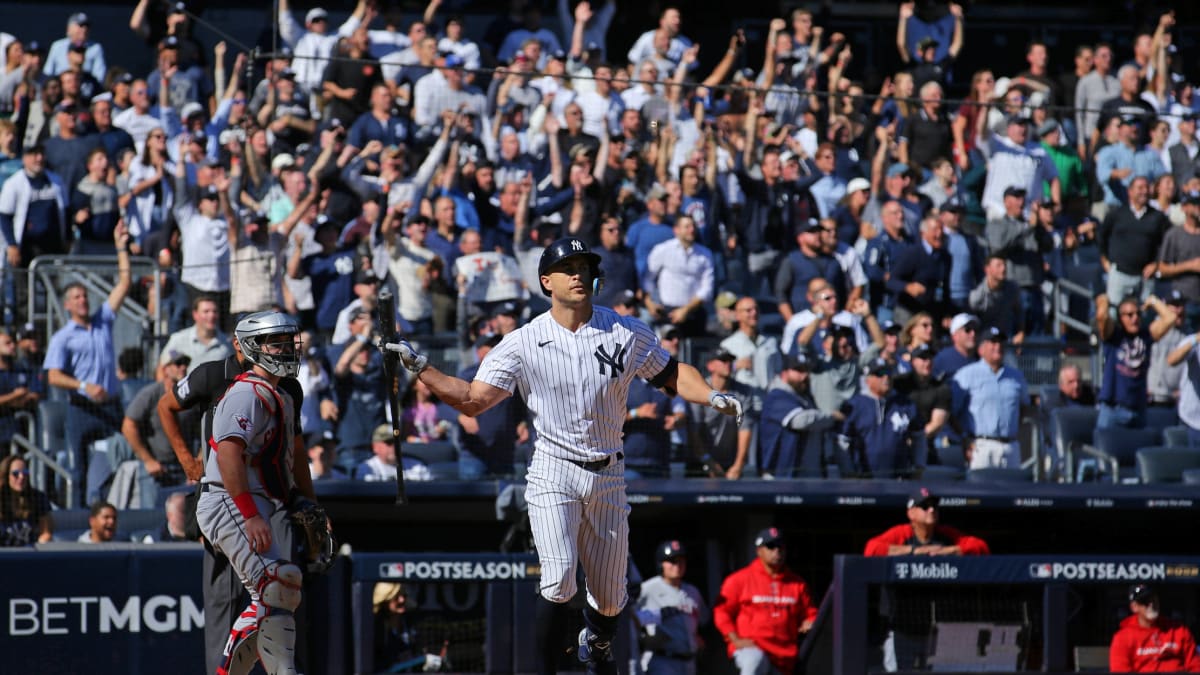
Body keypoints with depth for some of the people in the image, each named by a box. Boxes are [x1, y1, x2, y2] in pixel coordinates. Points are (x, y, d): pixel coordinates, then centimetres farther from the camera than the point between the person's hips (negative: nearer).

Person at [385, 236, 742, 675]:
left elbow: (672, 374, 10)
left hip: (607, 477, 3)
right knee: (559, 582, -22)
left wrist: (712, 397, -8)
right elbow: (473, 399, -9)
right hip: (553, 474, -3)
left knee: (610, 598, 11)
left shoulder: (627, 334, -1)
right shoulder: (524, 343, -6)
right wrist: (418, 367, -20)